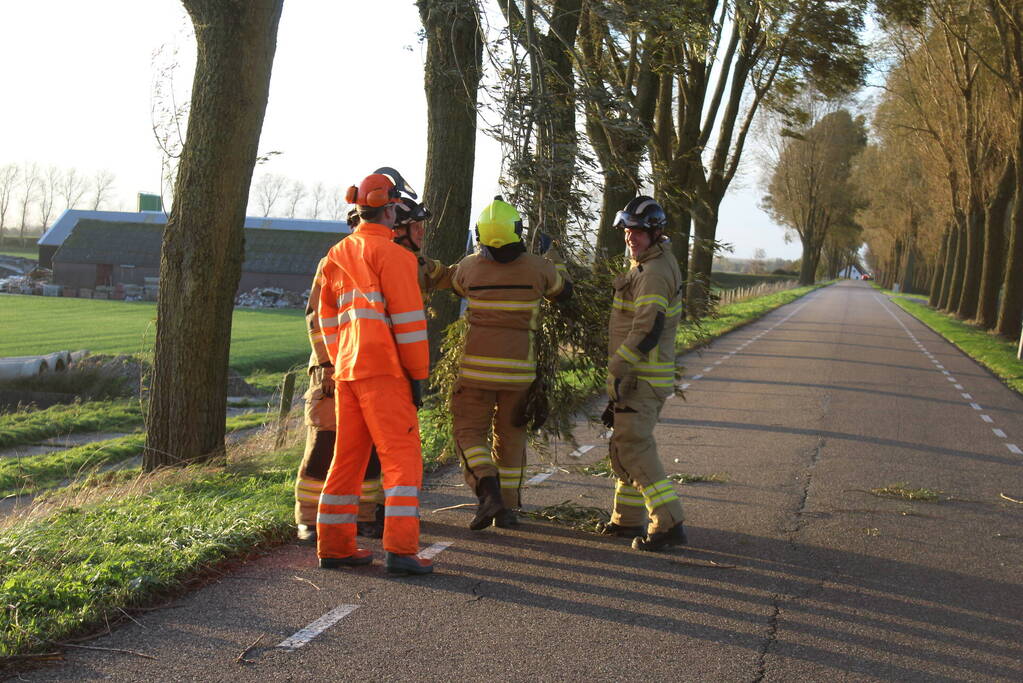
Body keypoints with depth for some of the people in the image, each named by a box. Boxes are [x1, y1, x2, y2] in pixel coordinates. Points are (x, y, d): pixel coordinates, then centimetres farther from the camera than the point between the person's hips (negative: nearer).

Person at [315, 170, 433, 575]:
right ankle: (400, 550, -11)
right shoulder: (390, 253, -7)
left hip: (347, 371, 8)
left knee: (348, 458, 13)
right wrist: (418, 375, -6)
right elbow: (408, 318, -10)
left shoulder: (337, 256, 17)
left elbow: (327, 318, 19)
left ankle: (334, 546, 17)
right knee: (402, 457, -5)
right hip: (384, 371, -8)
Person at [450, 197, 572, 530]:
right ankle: (508, 508, 18)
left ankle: (489, 492, -14)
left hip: (478, 365, -1)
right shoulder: (537, 268, -3)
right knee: (510, 436, 15)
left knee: (469, 431, 8)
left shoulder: (469, 267, -3)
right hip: (519, 366, 1)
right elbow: (563, 290, 18)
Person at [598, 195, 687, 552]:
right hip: (639, 376, 11)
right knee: (625, 443, 18)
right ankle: (628, 519, 27)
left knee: (633, 446, -14)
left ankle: (668, 523, -15)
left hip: (642, 378, -11)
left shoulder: (655, 272, -16)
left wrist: (618, 366, -27)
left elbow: (648, 329, -25)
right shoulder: (646, 265, 18)